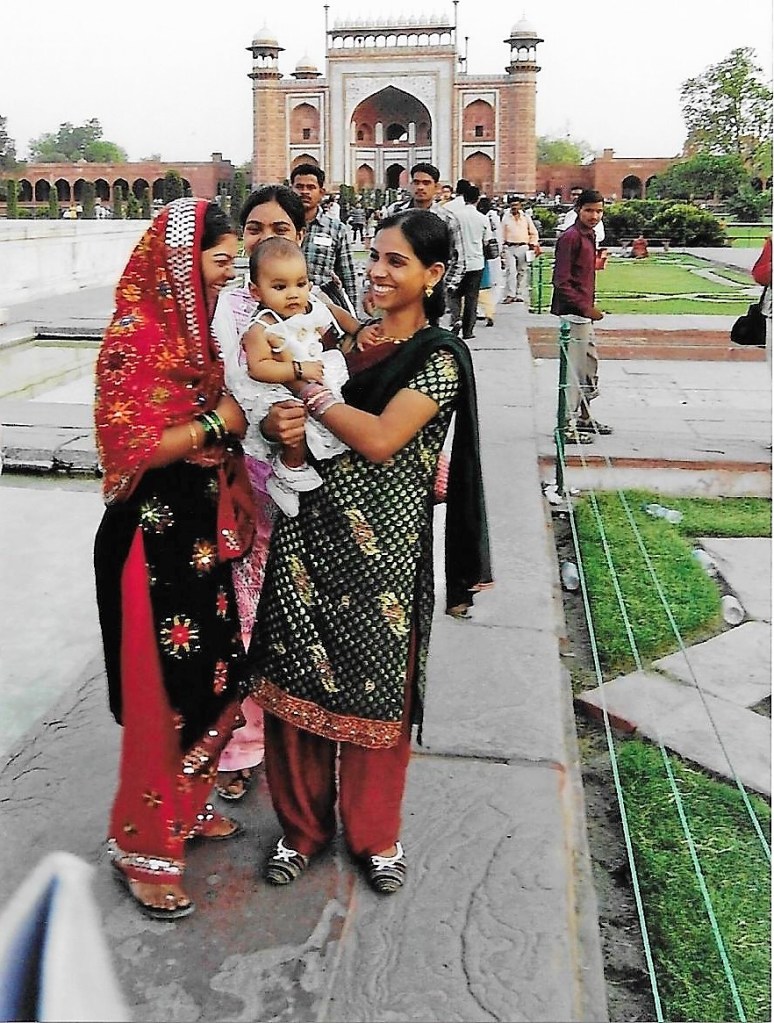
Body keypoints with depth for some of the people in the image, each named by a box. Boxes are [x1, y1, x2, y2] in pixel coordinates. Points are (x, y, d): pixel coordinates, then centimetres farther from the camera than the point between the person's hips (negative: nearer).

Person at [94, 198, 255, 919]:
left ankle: (184, 805, 36)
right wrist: (215, 426, -13)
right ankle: (144, 845, 19)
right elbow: (130, 449, -21)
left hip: (200, 522, 9)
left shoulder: (192, 326, 11)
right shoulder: (135, 333, -16)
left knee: (209, 670, 16)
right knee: (159, 684, 1)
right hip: (152, 531, -9)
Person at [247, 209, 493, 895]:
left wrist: (308, 389, -12)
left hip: (381, 542, -5)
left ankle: (376, 833, 31)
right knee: (297, 677, 10)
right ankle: (302, 825, 32)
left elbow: (380, 439, -20)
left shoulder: (441, 356, -8)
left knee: (376, 691, 7)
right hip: (309, 528, 5)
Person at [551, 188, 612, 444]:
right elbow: (561, 281, -19)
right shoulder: (570, 237, -14)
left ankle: (583, 417, 31)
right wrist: (585, 307, -21)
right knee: (574, 369, -6)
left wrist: (589, 307, 16)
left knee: (590, 364, 18)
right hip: (573, 311, -10)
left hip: (584, 311, 10)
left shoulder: (589, 235, 14)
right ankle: (568, 425, 1)